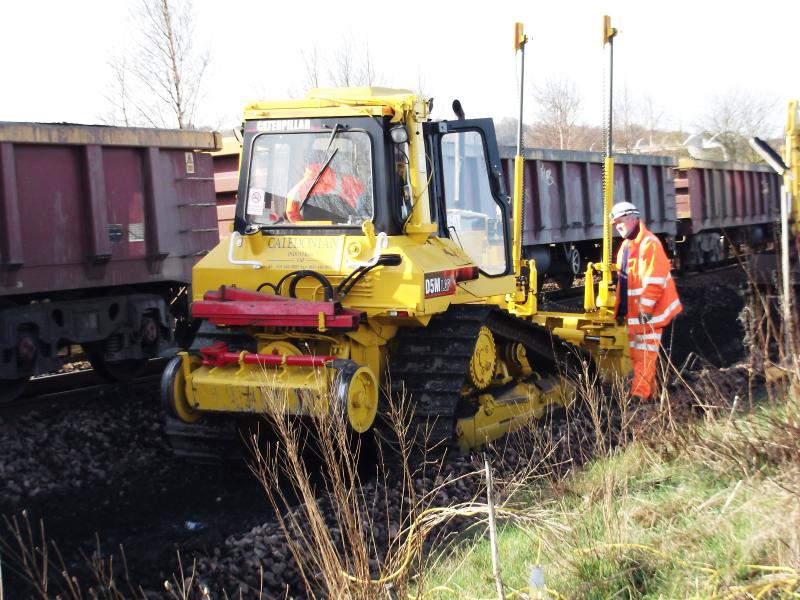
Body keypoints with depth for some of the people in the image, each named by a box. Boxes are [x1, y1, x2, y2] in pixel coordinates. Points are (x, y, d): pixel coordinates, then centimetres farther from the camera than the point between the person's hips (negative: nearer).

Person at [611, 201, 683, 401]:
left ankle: (640, 395, -7)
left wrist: (645, 309, -21)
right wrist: (621, 308, 17)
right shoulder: (626, 245, 14)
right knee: (636, 354, 14)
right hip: (633, 312, 10)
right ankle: (648, 393, 22)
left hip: (648, 312, -10)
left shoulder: (649, 244, -17)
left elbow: (654, 282, -22)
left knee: (645, 356, -8)